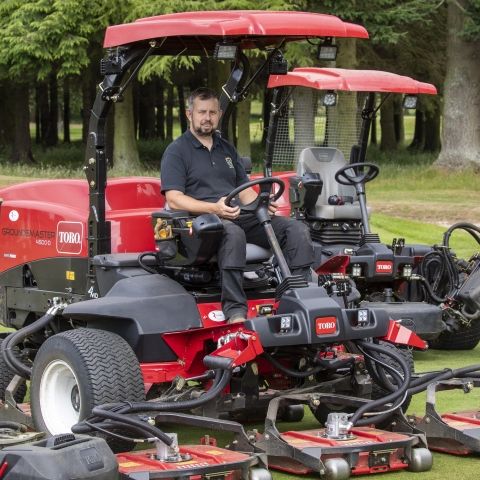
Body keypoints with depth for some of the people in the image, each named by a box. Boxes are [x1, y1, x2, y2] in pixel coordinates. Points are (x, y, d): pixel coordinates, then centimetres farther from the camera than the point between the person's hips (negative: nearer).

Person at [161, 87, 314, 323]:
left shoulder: (228, 149, 26)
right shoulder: (176, 151, 5)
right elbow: (174, 199, -8)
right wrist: (214, 208, -23)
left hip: (239, 216, 7)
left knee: (297, 230, -15)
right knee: (232, 233, -42)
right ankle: (234, 311, -45)